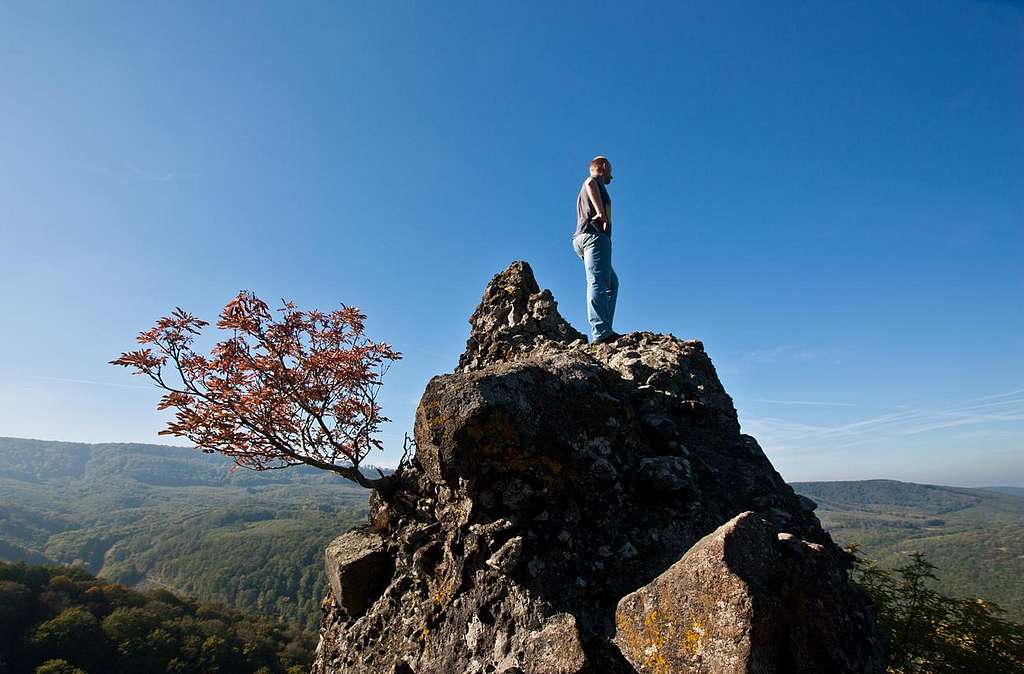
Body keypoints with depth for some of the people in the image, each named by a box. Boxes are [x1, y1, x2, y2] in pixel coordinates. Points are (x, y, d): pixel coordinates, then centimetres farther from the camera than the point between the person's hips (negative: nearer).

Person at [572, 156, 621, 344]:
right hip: (594, 234, -10)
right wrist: (601, 212, -24)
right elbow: (589, 182, -18)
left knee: (612, 283, 13)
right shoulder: (596, 179, 7)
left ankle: (604, 330, 2)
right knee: (598, 283, -21)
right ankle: (600, 333, -31)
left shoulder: (585, 191, 35)